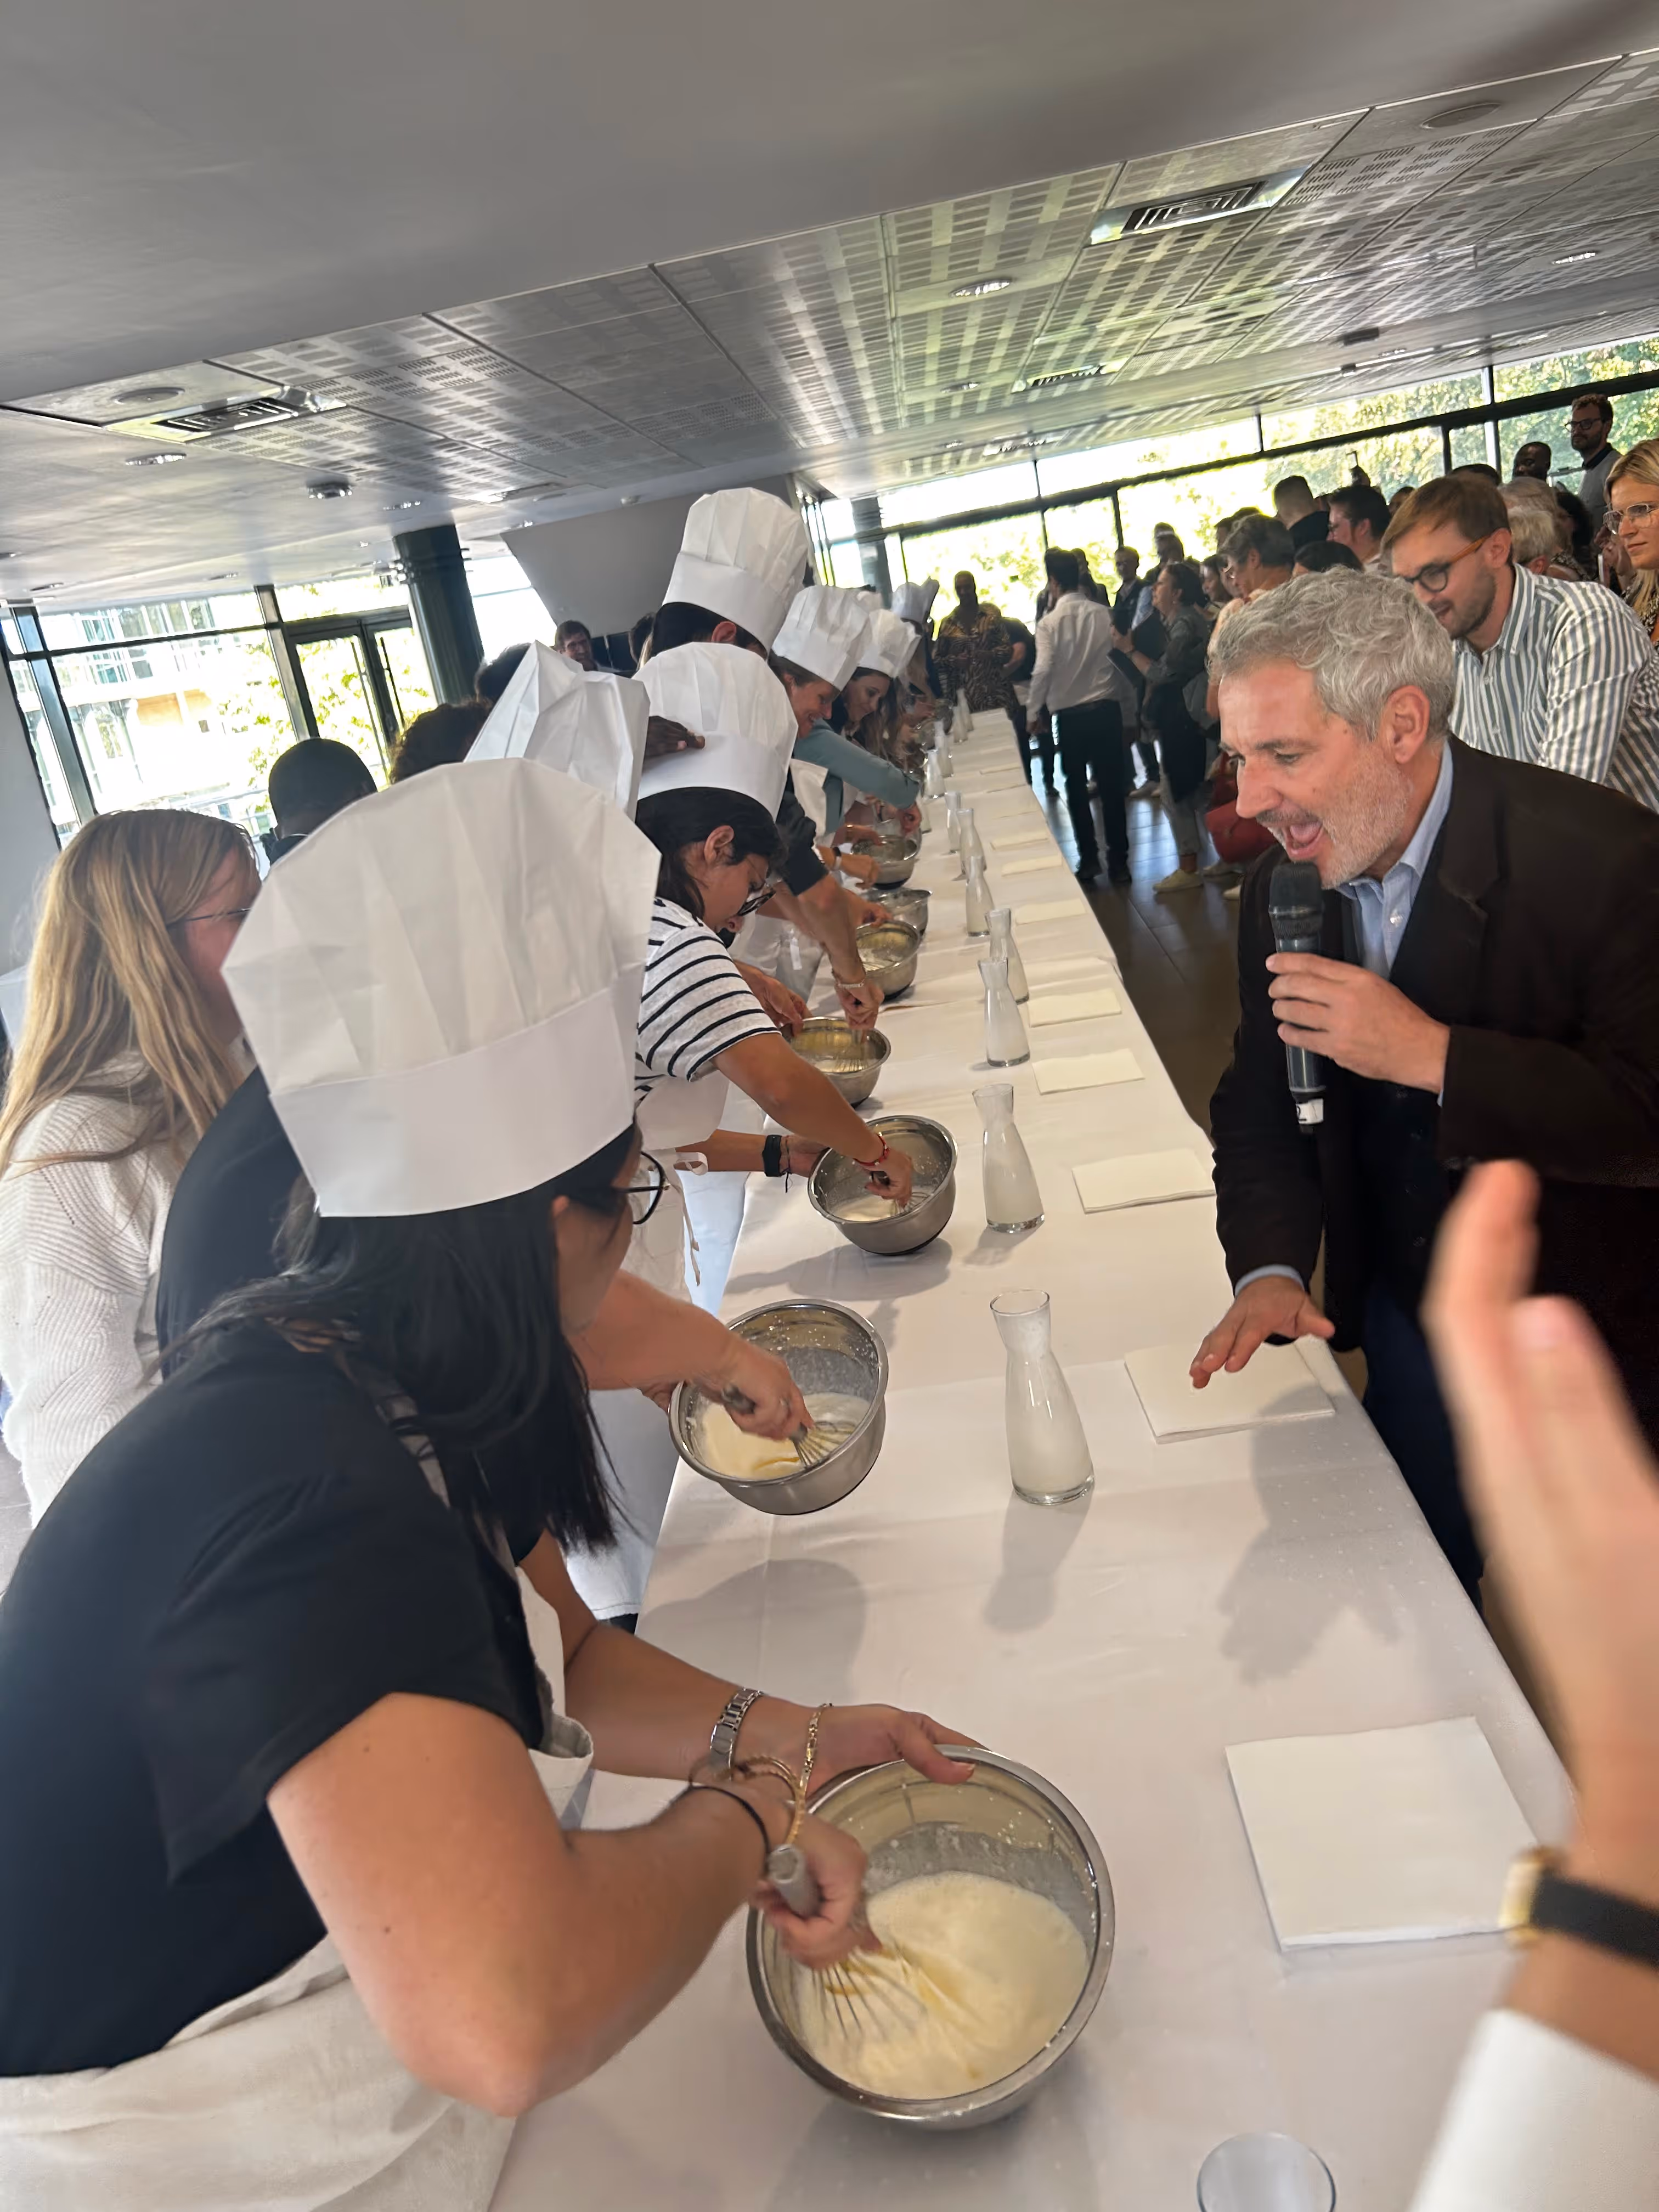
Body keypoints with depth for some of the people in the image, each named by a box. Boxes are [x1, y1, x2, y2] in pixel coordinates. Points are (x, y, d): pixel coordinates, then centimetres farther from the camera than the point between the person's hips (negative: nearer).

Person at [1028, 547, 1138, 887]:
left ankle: (1089, 859, 16)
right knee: (1111, 787, 7)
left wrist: (1034, 712, -2)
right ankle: (1118, 861, 10)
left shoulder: (1049, 623, -8)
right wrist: (1128, 706, 13)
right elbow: (1119, 658, 3)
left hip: (1070, 714, -2)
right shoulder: (1102, 614, -1)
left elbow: (1043, 671, -14)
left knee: (1077, 788, 13)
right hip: (1106, 708, 2)